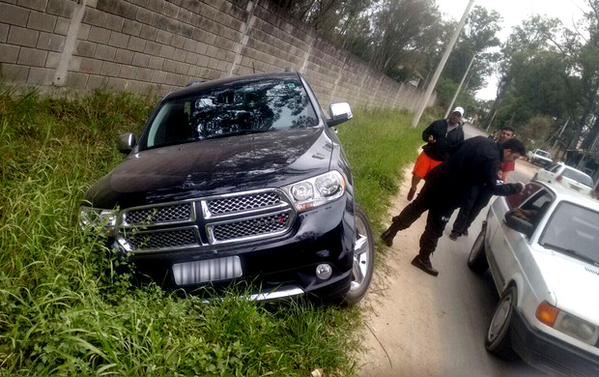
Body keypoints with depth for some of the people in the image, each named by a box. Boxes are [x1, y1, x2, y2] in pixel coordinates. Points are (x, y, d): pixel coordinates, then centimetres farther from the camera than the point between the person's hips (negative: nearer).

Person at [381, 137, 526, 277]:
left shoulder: (482, 141, 7)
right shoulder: (492, 159, -19)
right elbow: (493, 187, -19)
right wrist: (517, 187, -5)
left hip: (438, 178, 9)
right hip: (448, 194, -8)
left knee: (416, 207, 20)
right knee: (435, 228, 6)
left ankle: (390, 233, 30)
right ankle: (423, 258, 20)